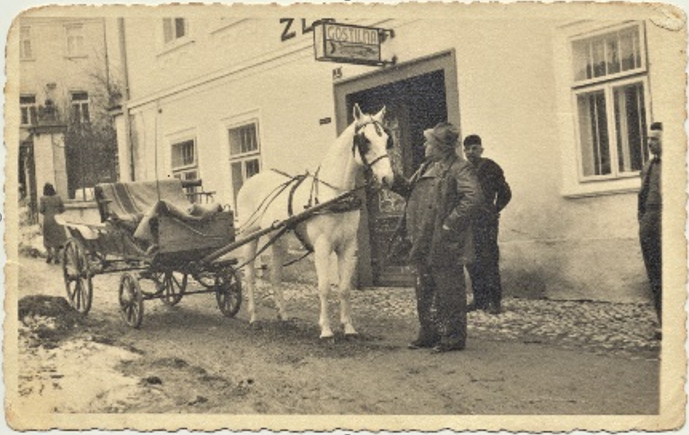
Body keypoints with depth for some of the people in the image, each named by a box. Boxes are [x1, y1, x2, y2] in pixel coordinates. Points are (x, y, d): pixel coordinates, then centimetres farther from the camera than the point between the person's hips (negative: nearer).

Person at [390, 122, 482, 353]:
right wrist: (393, 178, 7)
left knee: (449, 291, 1)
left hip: (445, 244, -9)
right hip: (423, 243, 9)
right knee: (425, 291, 16)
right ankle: (429, 333, 28)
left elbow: (472, 197, -22)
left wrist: (450, 223, -23)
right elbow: (410, 190, 23)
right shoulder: (426, 167, 16)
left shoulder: (459, 168, -12)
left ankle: (454, 337, 11)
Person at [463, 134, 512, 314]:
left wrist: (494, 210, 0)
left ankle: (494, 301, -4)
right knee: (472, 262, 7)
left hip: (485, 221, -6)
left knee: (489, 261, -8)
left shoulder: (489, 167, -1)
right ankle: (479, 299, 14)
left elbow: (505, 192, 4)